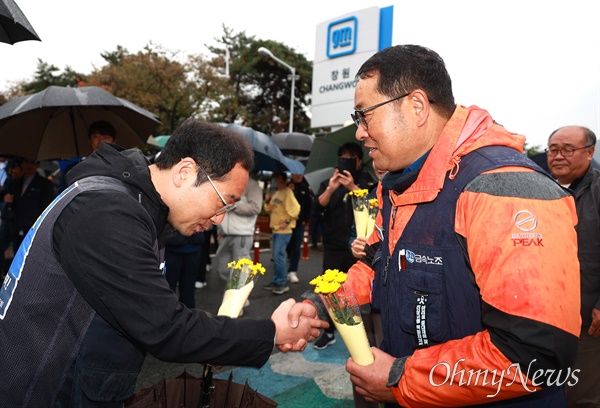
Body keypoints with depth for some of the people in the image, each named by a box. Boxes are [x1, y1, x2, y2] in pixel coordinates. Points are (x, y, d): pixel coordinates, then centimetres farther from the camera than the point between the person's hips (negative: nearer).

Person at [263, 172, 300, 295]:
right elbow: (270, 210, 18)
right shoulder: (276, 194, 15)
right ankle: (276, 282, 20)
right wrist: (267, 201, 1)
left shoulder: (287, 192, -13)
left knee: (279, 255, -12)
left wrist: (287, 222, -21)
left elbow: (295, 208, -22)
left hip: (284, 230, -9)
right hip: (275, 229, 9)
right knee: (276, 256, 12)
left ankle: (283, 284, -4)